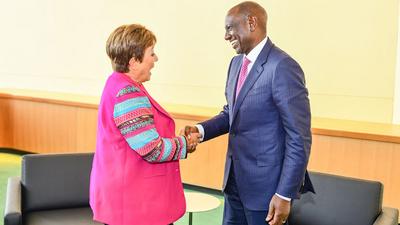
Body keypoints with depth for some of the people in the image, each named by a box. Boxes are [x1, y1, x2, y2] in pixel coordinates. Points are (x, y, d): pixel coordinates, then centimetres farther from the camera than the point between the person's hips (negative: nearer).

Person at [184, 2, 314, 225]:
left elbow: (300, 139, -19)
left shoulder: (283, 67, -19)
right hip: (235, 178, 8)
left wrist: (284, 194, -19)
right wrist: (201, 130, -2)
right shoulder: (236, 63, 8)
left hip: (265, 183, -8)